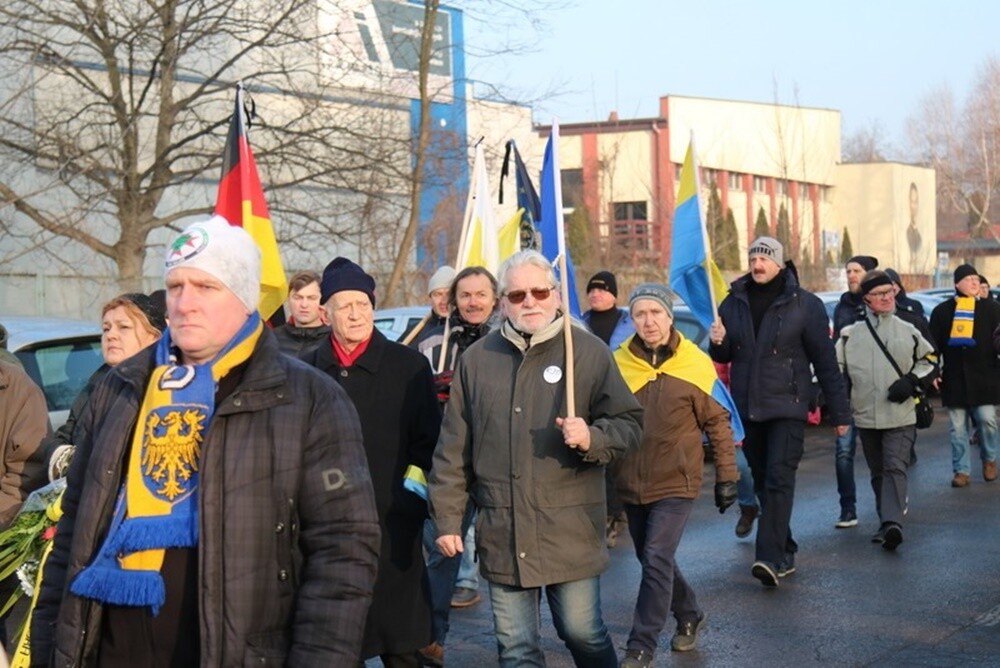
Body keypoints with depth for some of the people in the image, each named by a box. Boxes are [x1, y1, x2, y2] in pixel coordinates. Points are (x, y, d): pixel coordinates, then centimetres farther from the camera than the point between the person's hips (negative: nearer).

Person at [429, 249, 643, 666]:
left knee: (582, 633, 6)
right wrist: (447, 517, 6)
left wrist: (591, 438, -19)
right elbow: (453, 449, 8)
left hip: (570, 531, -2)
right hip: (501, 533, 2)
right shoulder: (477, 360, 6)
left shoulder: (588, 351, -1)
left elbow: (628, 424, 1)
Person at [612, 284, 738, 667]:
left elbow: (718, 424, -1)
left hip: (676, 482, -4)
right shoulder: (618, 363, -2)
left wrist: (726, 476, -1)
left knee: (657, 560, -11)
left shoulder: (695, 364, -7)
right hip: (631, 483, 4)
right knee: (652, 560, 15)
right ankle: (688, 615, 38)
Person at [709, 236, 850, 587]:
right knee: (762, 480, 11)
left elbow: (825, 360, -2)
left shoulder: (805, 304, -4)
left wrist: (839, 412, -2)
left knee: (779, 479, -15)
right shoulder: (734, 303, 7)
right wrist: (718, 343, -9)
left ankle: (771, 558, -21)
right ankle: (785, 551, 24)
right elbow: (724, 357, 16)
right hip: (746, 408, 5)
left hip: (787, 407, -5)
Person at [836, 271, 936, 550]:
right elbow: (834, 368, 12)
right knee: (878, 472, 11)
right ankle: (888, 523, 22)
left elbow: (929, 361, 16)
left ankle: (892, 523, -28)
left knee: (895, 468, -16)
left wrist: (911, 380, -1)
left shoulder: (908, 331, 6)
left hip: (900, 416, -2)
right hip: (866, 416, 2)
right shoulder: (850, 334, 6)